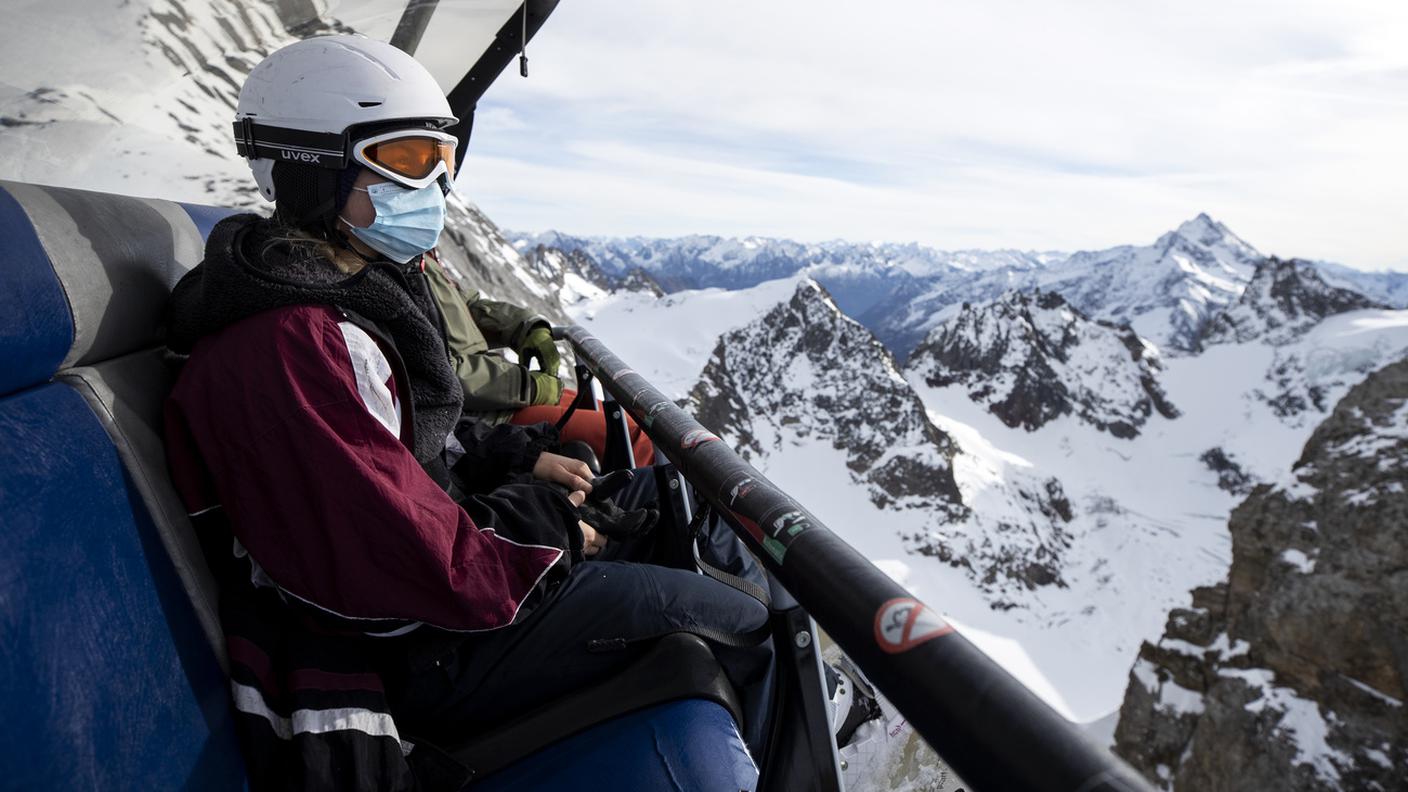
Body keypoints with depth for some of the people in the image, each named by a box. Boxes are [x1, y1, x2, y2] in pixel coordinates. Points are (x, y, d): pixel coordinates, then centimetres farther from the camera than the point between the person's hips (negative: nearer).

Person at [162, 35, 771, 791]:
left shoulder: (347, 287, 5)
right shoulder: (291, 352, -28)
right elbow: (428, 567, -30)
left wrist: (517, 457, 4)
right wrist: (551, 526, -14)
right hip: (413, 652, -10)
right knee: (742, 631, -7)